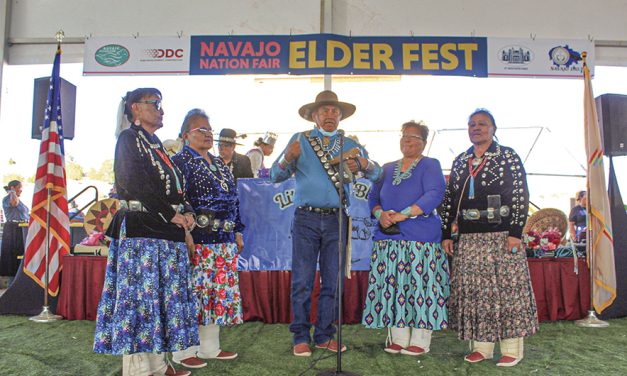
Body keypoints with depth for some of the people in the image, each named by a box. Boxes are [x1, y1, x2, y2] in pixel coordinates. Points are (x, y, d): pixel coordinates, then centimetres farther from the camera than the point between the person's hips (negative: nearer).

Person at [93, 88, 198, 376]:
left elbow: (174, 187, 21)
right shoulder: (129, 138, -2)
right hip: (140, 228, -8)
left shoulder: (157, 145, 22)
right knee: (140, 294, -6)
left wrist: (187, 212, 2)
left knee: (165, 296, 8)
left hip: (168, 232, 8)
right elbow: (135, 183, -15)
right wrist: (172, 214, -13)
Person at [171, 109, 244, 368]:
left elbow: (233, 199, 21)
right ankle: (183, 351, 12)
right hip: (197, 239, -8)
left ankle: (210, 347, 24)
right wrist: (186, 233, -18)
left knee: (220, 293, 11)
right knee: (193, 292, -2)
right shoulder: (180, 161, -4)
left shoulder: (219, 163, 20)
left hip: (224, 240, 8)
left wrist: (238, 231, 18)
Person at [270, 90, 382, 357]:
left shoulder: (350, 145, 13)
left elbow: (377, 174, 11)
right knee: (302, 280, -1)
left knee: (331, 281, 8)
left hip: (336, 219, 3)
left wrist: (365, 165, -12)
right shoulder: (300, 140, 6)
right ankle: (301, 337, 10)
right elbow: (275, 176, 3)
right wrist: (288, 158, -19)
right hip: (306, 218, -2)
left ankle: (324, 336, 19)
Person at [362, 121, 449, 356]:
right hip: (388, 237, 5)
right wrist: (380, 213, -7)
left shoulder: (430, 165, 3)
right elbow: (373, 197, 15)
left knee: (419, 285, -4)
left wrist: (404, 214, -19)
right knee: (392, 286, 4)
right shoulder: (387, 169, 19)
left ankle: (420, 341, 6)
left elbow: (434, 195, -12)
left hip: (420, 237, -4)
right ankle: (398, 338, 13)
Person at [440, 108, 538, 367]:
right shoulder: (460, 161, 13)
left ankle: (511, 349, 9)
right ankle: (481, 346, 15)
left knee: (506, 289, -1)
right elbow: (449, 199, 13)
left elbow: (520, 195, -5)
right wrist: (446, 234, 8)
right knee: (474, 290, 5)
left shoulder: (508, 156, 1)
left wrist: (515, 232, -13)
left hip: (502, 236, -4)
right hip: (469, 238, 4)